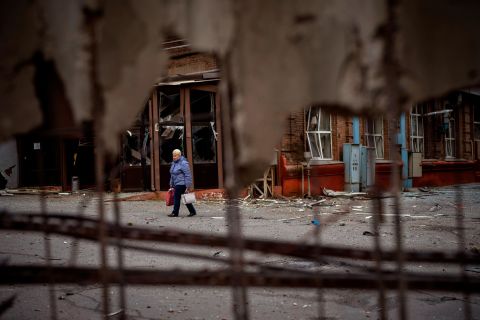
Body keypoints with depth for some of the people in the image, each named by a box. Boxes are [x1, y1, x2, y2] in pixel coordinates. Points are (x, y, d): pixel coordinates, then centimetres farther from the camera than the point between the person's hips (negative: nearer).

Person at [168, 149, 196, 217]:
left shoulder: (183, 163, -15)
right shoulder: (174, 163, 13)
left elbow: (188, 175, -17)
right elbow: (172, 175, 21)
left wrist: (188, 186, -19)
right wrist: (171, 185, 20)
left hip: (181, 184, -9)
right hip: (176, 184, 9)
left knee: (177, 198, -5)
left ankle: (175, 213, 4)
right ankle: (192, 211, 16)